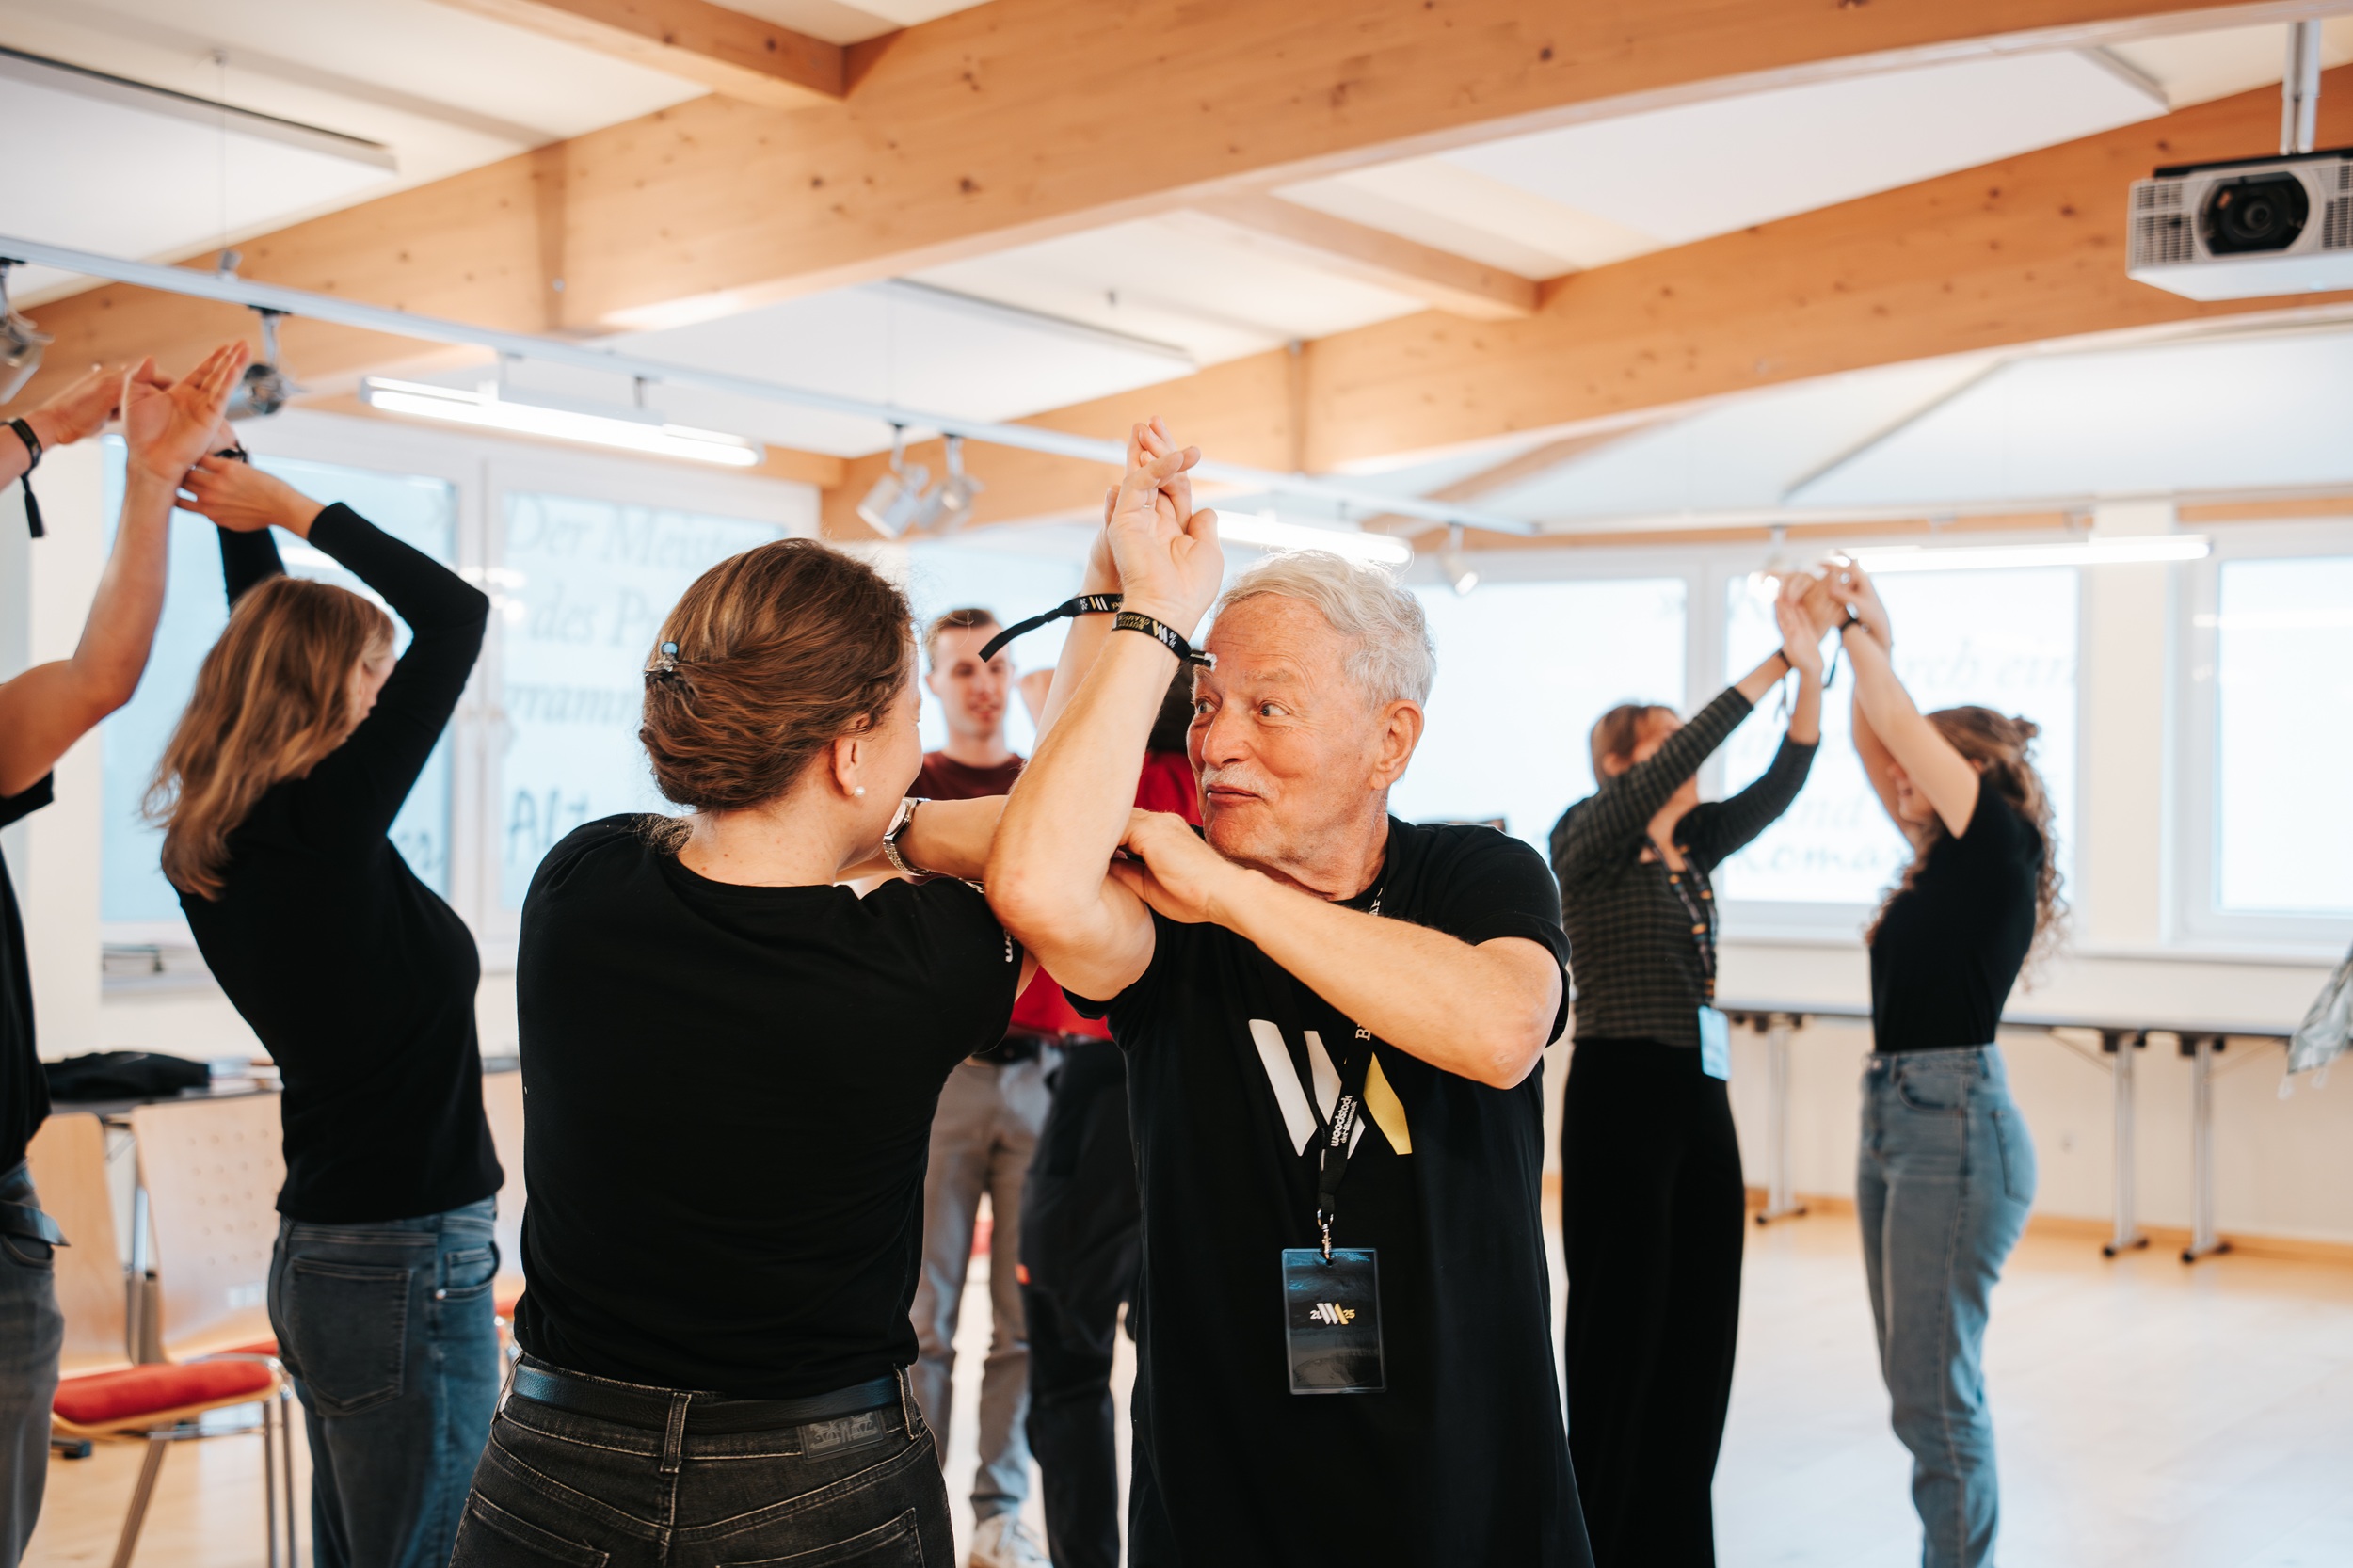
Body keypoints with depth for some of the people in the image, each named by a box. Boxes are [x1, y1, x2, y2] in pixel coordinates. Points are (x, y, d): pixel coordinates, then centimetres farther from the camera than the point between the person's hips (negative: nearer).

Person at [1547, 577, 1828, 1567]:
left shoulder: (1692, 845, 14)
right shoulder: (1586, 839, -5)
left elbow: (1779, 785, 1)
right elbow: (1668, 771, -20)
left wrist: (1811, 675, -12)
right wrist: (1771, 666, -20)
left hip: (1700, 1100, 7)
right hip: (1620, 1096, -7)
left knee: (1700, 1323, 9)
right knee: (1622, 1326, -1)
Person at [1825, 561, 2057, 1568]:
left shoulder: (1999, 847, -7)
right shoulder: (1944, 861, 15)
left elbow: (1898, 722, -8)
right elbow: (1876, 744, 20)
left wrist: (1864, 636, 3)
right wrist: (1861, 642, 15)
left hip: (1955, 1123, -10)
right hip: (1896, 1117, 10)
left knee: (1936, 1390, -8)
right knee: (1917, 1384, 13)